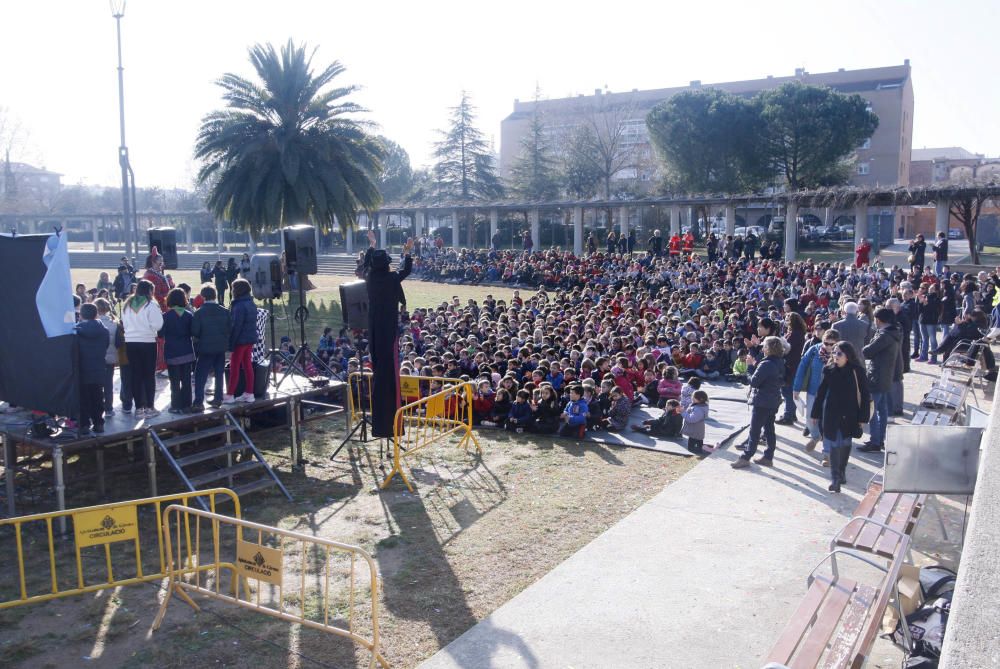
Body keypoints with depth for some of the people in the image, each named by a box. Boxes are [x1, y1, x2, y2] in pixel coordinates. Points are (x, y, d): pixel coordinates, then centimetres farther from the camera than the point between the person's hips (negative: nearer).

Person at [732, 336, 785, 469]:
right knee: (769, 428, 14)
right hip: (774, 401, 8)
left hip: (761, 402, -8)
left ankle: (745, 458, 4)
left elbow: (754, 382, -21)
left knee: (754, 430, -2)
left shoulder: (766, 364, -23)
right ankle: (768, 457, 19)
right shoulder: (780, 363, 4)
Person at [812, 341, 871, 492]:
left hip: (849, 415, 0)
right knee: (834, 445, -2)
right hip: (831, 413, 0)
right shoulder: (829, 370, -2)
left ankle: (842, 472, 31)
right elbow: (821, 392, 4)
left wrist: (862, 417, -6)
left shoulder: (857, 371, -8)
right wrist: (815, 413, 6)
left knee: (845, 445, 14)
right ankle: (835, 478, -1)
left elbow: (865, 395, -4)